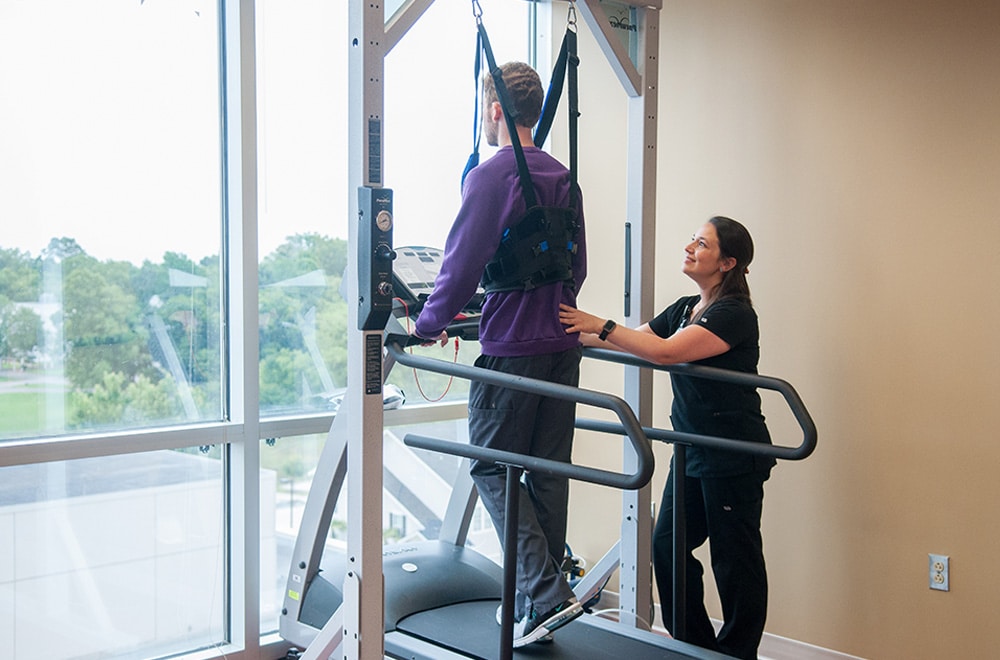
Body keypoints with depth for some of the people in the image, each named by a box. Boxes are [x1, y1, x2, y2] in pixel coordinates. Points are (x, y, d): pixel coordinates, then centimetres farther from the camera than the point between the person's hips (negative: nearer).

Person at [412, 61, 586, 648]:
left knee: (494, 468, 2)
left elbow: (463, 263, -13)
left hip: (511, 347, -7)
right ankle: (536, 605, 19)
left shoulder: (490, 176, -10)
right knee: (548, 471, 11)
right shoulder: (563, 179, 14)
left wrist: (429, 326, 0)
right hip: (562, 344, 7)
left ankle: (545, 595, -8)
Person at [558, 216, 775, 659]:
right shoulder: (684, 309, 13)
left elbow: (665, 352, -26)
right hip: (692, 452, 9)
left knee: (734, 558, 2)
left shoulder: (734, 315, -15)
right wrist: (578, 335, -2)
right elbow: (635, 340, 10)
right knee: (668, 547, 9)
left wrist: (601, 327, -27)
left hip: (734, 457, -9)